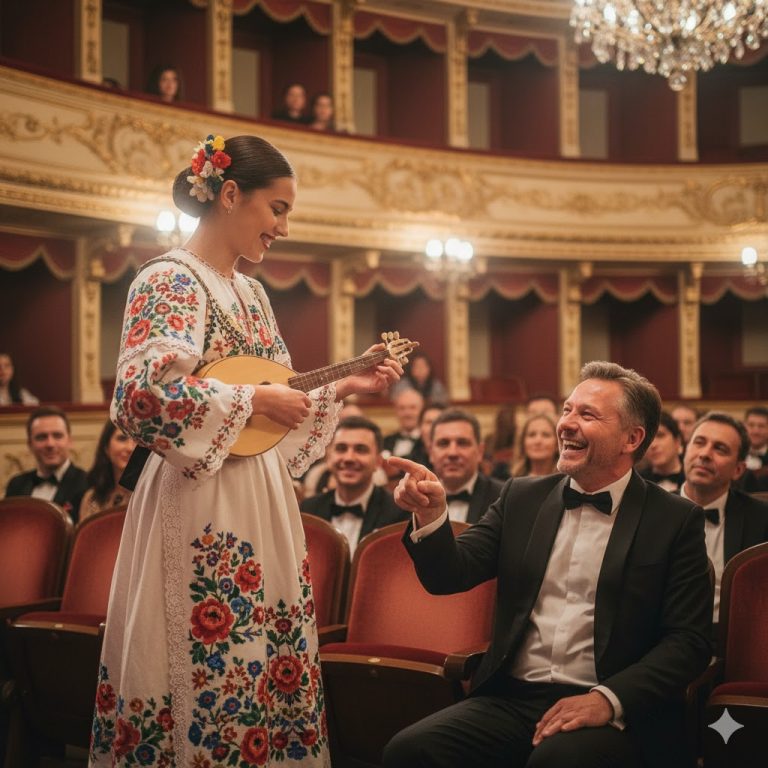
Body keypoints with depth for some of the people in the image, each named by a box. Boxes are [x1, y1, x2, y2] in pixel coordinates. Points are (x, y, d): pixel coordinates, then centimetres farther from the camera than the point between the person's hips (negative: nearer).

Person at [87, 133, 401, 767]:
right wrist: (253, 399, -17)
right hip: (200, 503, -8)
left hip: (263, 497, 8)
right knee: (210, 661, -3)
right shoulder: (170, 280, -9)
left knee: (272, 654, 9)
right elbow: (142, 391, -23)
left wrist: (344, 387, 11)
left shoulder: (251, 293, 16)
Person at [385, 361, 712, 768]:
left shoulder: (676, 520, 1)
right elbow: (450, 575, 4)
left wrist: (609, 699, -17)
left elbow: (689, 641, -3)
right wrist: (431, 515, -16)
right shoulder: (522, 497, 11)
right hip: (511, 699, 4)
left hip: (613, 713, -3)